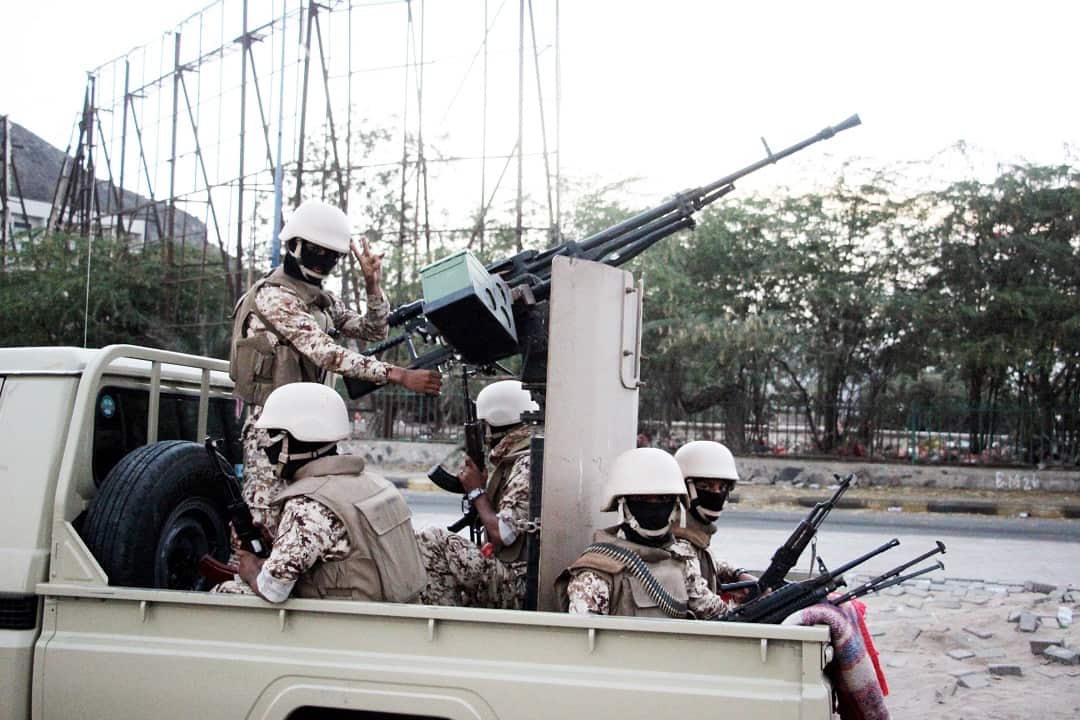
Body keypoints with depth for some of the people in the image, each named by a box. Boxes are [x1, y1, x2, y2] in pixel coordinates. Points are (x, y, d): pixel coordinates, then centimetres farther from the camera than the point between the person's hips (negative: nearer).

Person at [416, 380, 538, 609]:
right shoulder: (514, 461, 15)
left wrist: (477, 491, -6)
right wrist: (479, 486, 6)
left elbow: (501, 534, -21)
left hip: (517, 584, -10)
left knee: (430, 541, -14)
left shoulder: (527, 466, -16)